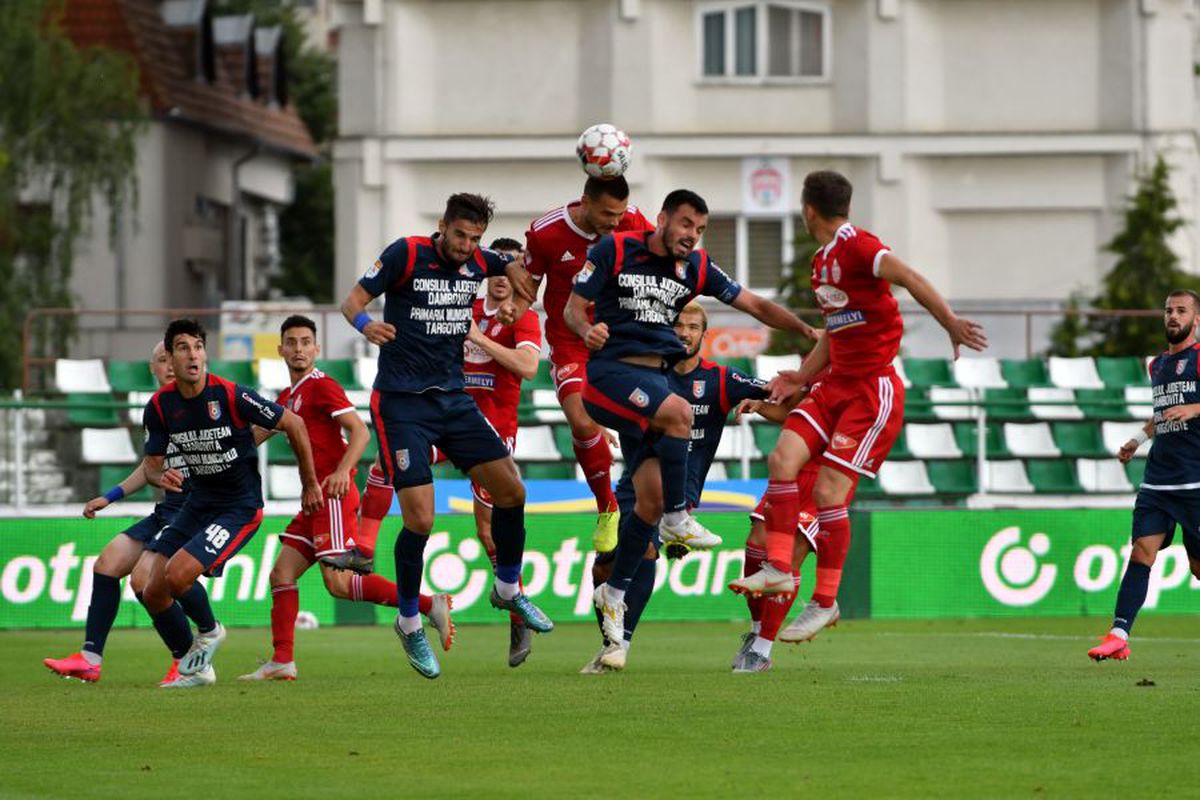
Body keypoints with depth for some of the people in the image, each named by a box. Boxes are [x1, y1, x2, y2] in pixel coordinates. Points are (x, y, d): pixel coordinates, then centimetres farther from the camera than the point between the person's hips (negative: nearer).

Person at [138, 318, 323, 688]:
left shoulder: (232, 395, -19)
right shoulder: (160, 405, -4)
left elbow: (294, 424, -9)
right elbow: (152, 463, 7)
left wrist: (310, 485, 0)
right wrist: (161, 477, -20)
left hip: (239, 508, -6)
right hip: (197, 503, 6)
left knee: (176, 576, -23)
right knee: (152, 593, -3)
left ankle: (209, 632, 8)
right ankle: (194, 668, 15)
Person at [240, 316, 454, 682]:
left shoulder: (321, 386, -6)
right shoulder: (288, 397, 20)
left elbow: (360, 431, -15)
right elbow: (256, 435, 31)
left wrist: (341, 472, -29)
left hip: (334, 495, -9)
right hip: (315, 499, 9)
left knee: (340, 583, -16)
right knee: (281, 575, 5)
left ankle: (430, 605, -16)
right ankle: (282, 662, 7)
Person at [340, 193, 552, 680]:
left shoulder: (479, 263, 4)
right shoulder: (406, 254, -11)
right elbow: (352, 301, -11)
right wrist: (365, 324, -32)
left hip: (453, 398, 6)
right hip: (401, 402, -6)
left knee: (510, 490, 2)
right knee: (419, 518, -13)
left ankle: (508, 589, 26)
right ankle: (409, 625, 6)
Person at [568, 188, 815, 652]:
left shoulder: (696, 269, 9)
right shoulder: (615, 250, -3)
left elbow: (756, 305, 12)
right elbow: (573, 306, -1)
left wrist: (808, 330, 1)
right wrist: (588, 330, -24)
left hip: (654, 379, 6)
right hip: (611, 370, -5)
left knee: (651, 498, -4)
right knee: (678, 413, -33)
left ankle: (614, 594, 9)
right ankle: (677, 521, -20)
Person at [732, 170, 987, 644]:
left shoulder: (857, 246, -13)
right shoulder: (821, 261, 15)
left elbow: (911, 280, -26)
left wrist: (951, 325, -37)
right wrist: (802, 377, 14)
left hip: (875, 388, -8)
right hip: (837, 385, 8)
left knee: (828, 491, -11)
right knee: (783, 458, -8)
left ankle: (826, 601, 0)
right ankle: (778, 570, -4)